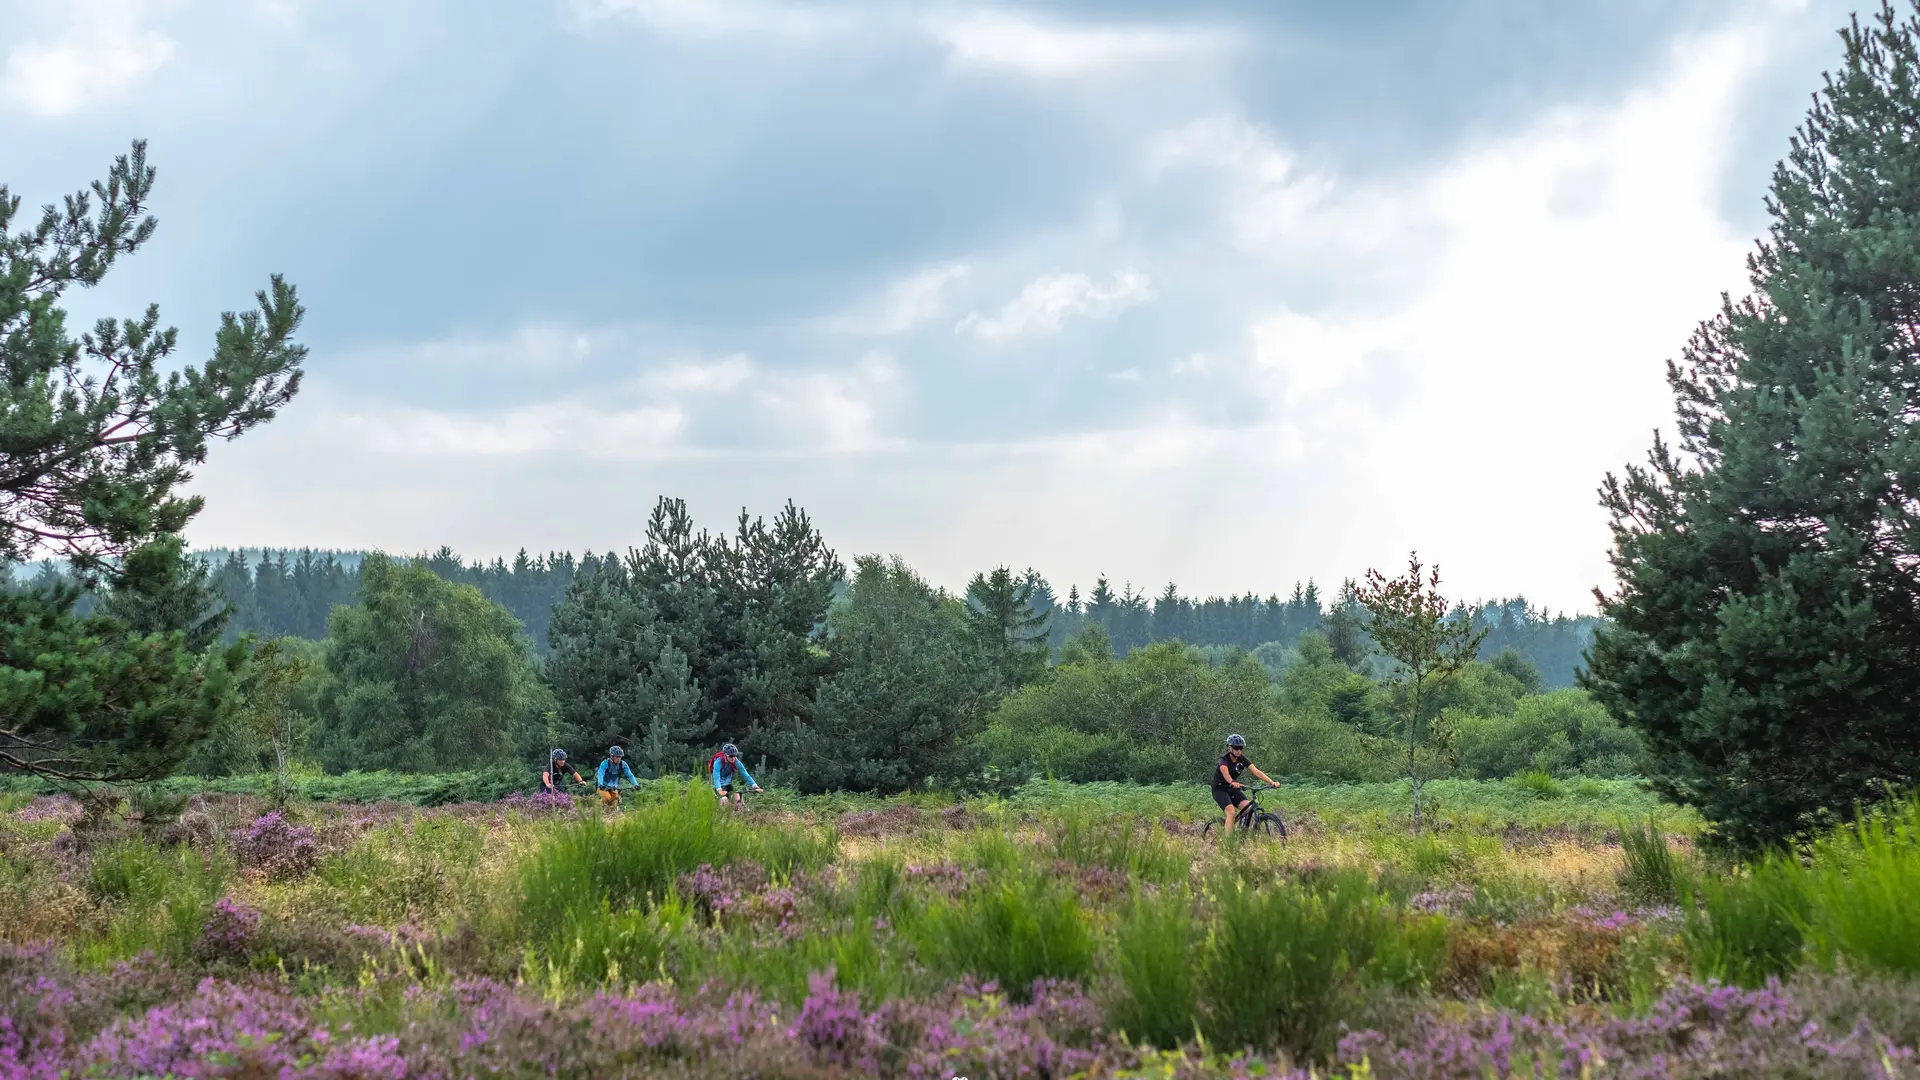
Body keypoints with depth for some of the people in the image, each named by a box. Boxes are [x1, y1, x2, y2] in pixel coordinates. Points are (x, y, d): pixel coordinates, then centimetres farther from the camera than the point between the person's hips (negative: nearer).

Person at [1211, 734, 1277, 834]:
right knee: (1231, 812, -26)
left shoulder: (1242, 759, -6)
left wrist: (1272, 782, -31)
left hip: (1233, 789, 6)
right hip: (1220, 789, -6)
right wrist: (1233, 783, -64)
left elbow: (1257, 772, -17)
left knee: (1247, 808, -17)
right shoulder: (1224, 760, -21)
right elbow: (1226, 773, -42)